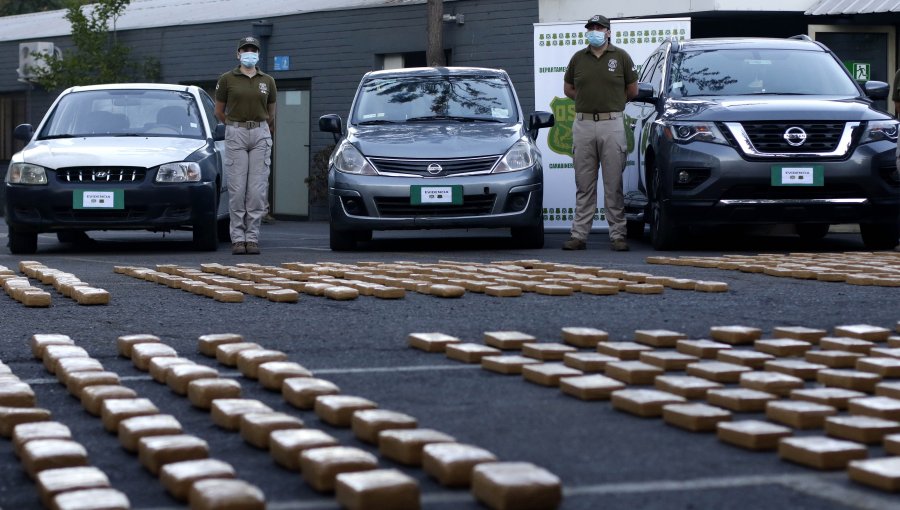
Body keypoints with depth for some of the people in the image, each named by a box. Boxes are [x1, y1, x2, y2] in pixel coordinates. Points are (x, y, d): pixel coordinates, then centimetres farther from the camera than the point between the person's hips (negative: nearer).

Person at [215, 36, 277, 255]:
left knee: (257, 190, -2)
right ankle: (238, 239, 3)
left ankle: (252, 238, 2)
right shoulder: (227, 79, 2)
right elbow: (219, 111, 11)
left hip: (260, 135, 2)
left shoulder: (267, 81, 8)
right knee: (237, 190, -3)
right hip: (235, 135, -2)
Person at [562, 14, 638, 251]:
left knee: (614, 185, -1)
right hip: (583, 124, 2)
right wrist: (590, 100, 9)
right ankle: (579, 235, 7)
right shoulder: (578, 58, 10)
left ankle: (618, 235, 3)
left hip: (612, 125, -2)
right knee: (584, 185, 5)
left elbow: (632, 91, 10)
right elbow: (568, 89, 18)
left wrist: (611, 102, 12)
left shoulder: (621, 57, 4)